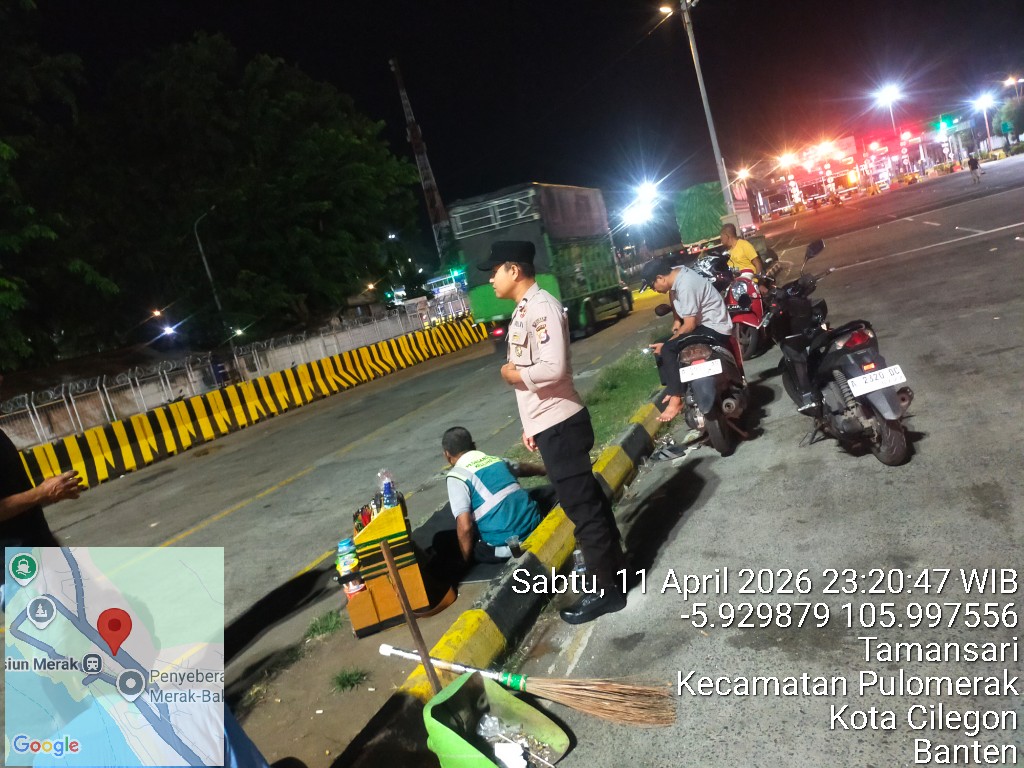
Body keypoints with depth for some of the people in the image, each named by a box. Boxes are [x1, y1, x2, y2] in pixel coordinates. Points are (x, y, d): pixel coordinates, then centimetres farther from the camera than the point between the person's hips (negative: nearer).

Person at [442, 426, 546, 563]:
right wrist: (545, 469, 59)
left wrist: (467, 560, 2)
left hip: (506, 546, -7)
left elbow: (465, 527, -15)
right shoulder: (496, 460, 14)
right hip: (535, 525, 7)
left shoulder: (457, 475, -6)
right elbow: (523, 467, 37)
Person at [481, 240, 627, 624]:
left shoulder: (542, 306, -18)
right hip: (548, 424, 10)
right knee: (584, 497, 20)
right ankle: (610, 562, 36)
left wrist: (514, 374, -11)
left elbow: (553, 368, -28)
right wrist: (530, 424, 16)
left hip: (561, 424, -10)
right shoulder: (522, 310, 13)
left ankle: (605, 588, 13)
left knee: (581, 504, 0)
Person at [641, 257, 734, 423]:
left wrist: (666, 343, -16)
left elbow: (690, 325, -26)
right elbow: (673, 293, 23)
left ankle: (676, 398, -18)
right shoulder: (675, 272, -1)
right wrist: (677, 320, 10)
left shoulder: (685, 286, -28)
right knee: (659, 346, 6)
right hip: (702, 323, 10)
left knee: (667, 349, -25)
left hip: (715, 328, -10)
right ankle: (671, 389, 6)